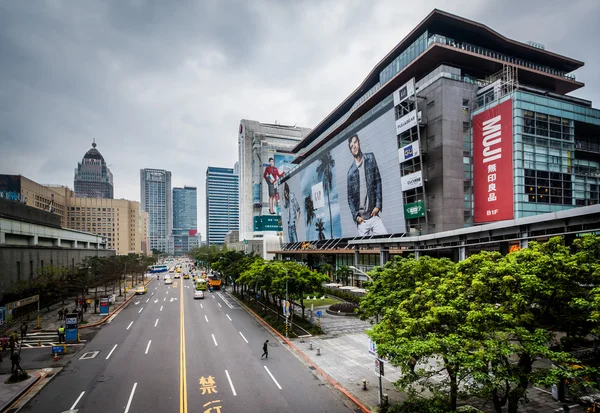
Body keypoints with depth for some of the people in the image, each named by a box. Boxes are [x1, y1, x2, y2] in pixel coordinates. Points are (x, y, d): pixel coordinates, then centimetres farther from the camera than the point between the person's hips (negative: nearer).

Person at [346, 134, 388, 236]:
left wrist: (378, 205, -4)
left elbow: (378, 182, 5)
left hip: (374, 215, 0)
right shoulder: (350, 171, 7)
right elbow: (350, 197, 9)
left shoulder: (370, 158, 8)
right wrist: (356, 216, -3)